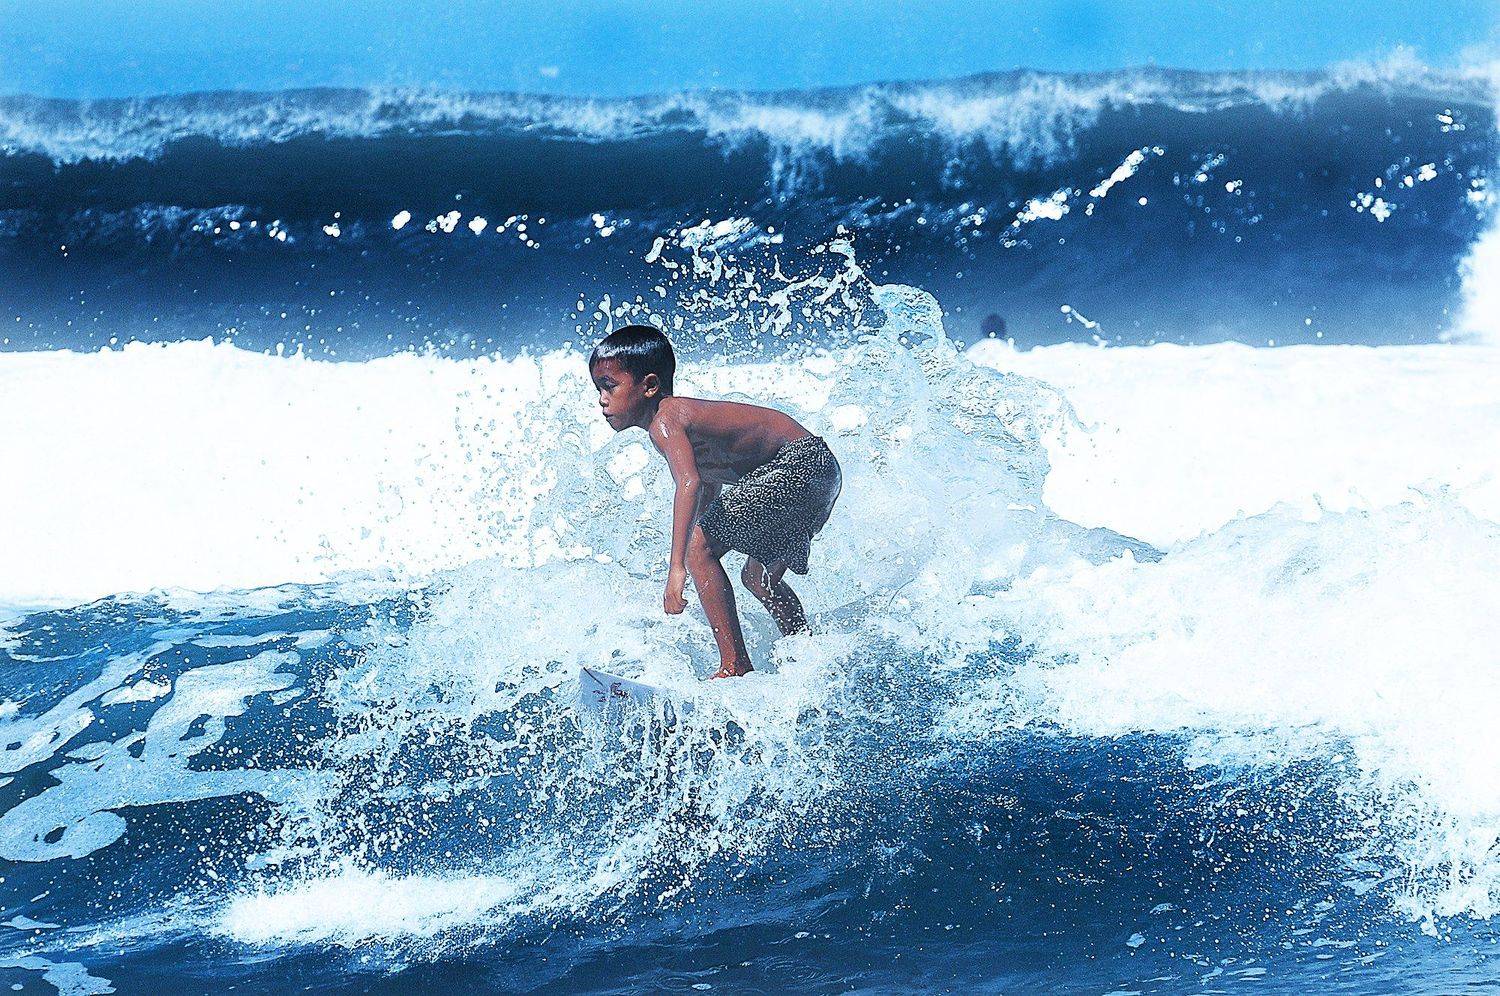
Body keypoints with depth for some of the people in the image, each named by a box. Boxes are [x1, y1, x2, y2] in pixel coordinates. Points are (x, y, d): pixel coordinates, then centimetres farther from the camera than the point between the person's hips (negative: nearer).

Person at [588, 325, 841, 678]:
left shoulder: (664, 421, -18)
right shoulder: (678, 415, 12)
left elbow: (689, 484, -36)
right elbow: (709, 487, 26)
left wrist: (677, 566, -42)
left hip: (798, 461, -10)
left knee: (700, 549, -14)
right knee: (759, 577, 22)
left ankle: (735, 668, -16)